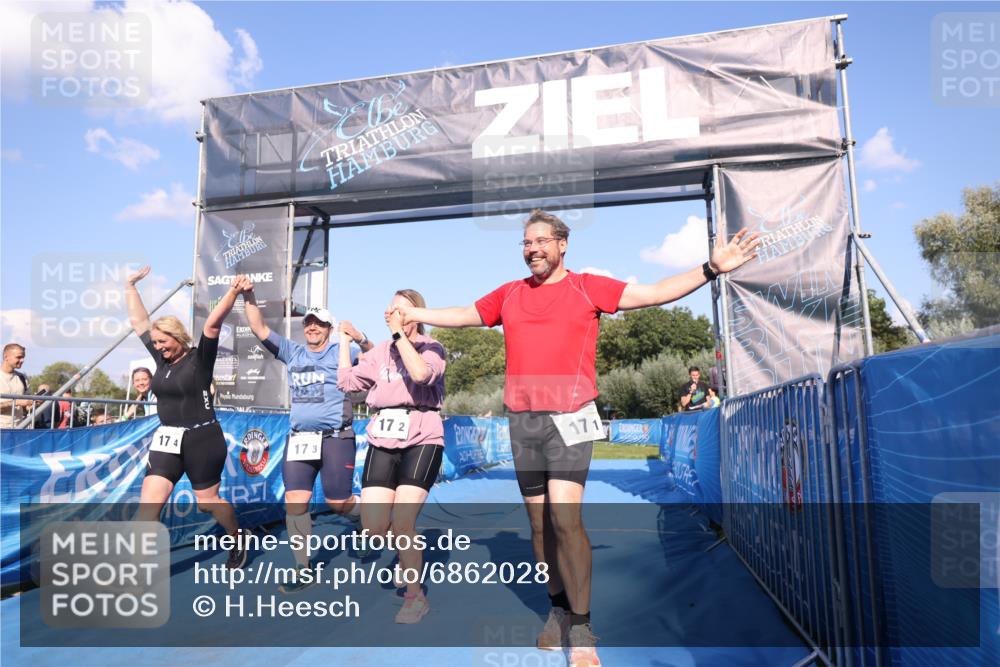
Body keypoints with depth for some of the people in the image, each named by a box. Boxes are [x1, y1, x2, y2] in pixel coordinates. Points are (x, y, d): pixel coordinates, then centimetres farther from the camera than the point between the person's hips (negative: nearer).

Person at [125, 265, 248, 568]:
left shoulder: (200, 358, -9)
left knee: (207, 501, 8)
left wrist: (233, 292, -33)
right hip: (166, 439, 5)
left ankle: (239, 540, 33)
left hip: (202, 439, -5)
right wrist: (130, 286, 16)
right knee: (149, 501, -6)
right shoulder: (162, 359, 6)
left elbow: (212, 324, -23)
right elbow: (138, 321, 13)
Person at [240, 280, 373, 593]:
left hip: (335, 438, -4)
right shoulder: (292, 352, 9)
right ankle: (304, 570, 14)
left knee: (338, 503, 1)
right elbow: (259, 329, 7)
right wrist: (248, 296, -5)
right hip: (299, 438, 5)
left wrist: (360, 339, -30)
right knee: (295, 501, 1)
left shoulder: (340, 352, -2)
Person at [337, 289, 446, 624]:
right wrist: (345, 341, 17)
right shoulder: (380, 351, 14)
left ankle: (415, 596, 8)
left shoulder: (431, 347, -1)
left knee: (401, 523, -13)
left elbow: (421, 374, -23)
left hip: (421, 439, -5)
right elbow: (346, 382, 13)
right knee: (373, 528, -4)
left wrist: (399, 333, -18)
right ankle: (408, 547, 31)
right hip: (383, 440, 5)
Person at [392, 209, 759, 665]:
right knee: (539, 521, 10)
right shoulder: (509, 294, 12)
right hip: (522, 421, 4)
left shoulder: (588, 287, 1)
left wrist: (711, 268, -11)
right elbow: (463, 316, 25)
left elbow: (654, 293, -3)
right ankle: (558, 610, 27)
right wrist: (416, 314, 30)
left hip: (569, 418, -4)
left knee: (565, 516, -14)